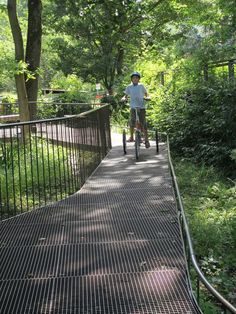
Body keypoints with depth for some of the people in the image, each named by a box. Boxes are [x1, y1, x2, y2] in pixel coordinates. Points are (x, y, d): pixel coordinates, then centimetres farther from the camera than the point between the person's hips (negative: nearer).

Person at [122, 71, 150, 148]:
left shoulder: (141, 86, 4)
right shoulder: (129, 87, 5)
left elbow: (146, 94, 9)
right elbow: (126, 95, 8)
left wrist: (147, 97, -12)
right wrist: (124, 98, -14)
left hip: (141, 107, -1)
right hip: (133, 107, 1)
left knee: (143, 123, -6)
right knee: (132, 122, -1)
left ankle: (146, 140, -2)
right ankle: (131, 137, 21)